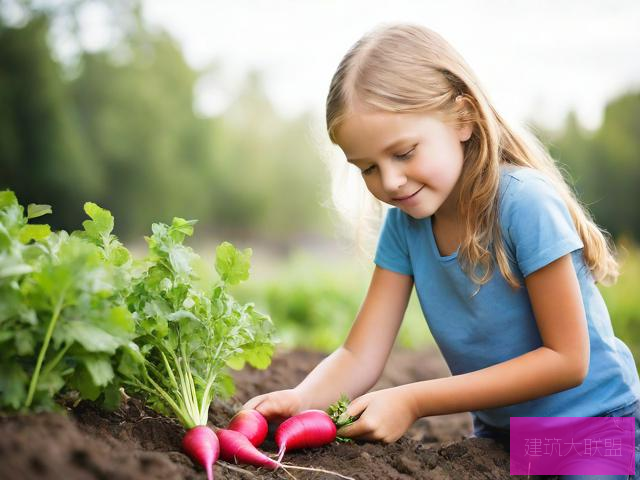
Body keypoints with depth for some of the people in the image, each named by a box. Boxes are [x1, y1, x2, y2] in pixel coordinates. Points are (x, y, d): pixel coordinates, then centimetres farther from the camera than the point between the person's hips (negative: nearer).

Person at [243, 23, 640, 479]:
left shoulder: (525, 202, -24)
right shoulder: (404, 222, -8)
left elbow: (567, 359, -21)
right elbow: (359, 356, -8)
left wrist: (414, 402, -26)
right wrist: (300, 399, -30)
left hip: (595, 424, -4)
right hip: (499, 436, 5)